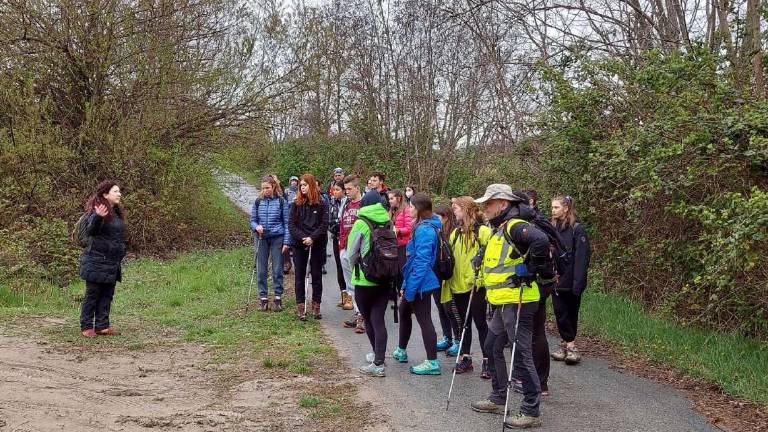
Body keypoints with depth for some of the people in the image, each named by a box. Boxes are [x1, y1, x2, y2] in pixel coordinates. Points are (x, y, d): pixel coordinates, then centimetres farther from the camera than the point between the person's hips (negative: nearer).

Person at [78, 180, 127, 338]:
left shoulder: (116, 212, 13)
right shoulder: (96, 211, -14)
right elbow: (90, 231, -29)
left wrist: (121, 253, 22)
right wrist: (97, 217, -47)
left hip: (112, 264, 8)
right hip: (96, 262, -8)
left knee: (107, 295, 10)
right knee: (92, 294, 1)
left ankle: (102, 326, 16)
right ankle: (86, 327, 10)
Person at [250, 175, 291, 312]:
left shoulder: (281, 201, -1)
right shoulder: (258, 202, 6)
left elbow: (286, 222, 0)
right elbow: (252, 220, 11)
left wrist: (286, 241, -6)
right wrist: (256, 227, -12)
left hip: (277, 238, -2)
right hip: (261, 238, 2)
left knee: (277, 269, 1)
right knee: (261, 270, 3)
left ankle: (278, 297, 11)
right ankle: (263, 298, 11)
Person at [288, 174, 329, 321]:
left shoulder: (322, 204, 0)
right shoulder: (296, 204, 4)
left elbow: (324, 225, -5)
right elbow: (291, 225, -2)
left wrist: (312, 238, -18)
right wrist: (303, 238, -16)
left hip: (317, 245, -1)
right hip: (299, 245, 1)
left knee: (317, 275, 5)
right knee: (300, 276, 4)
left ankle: (316, 306, 14)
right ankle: (301, 307, 10)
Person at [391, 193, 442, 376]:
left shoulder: (424, 230, -21)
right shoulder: (424, 227, 10)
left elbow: (421, 263, -24)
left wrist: (410, 288, -20)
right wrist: (406, 284, 18)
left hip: (420, 283, -11)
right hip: (418, 281, 11)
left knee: (424, 319, -4)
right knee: (404, 312, 23)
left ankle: (432, 363, 2)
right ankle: (401, 351, 39)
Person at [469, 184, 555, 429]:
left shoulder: (515, 226, -16)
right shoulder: (499, 230, 17)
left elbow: (541, 241, -33)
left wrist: (532, 271, -22)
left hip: (517, 302, -11)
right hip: (502, 302, 11)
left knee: (521, 353, -5)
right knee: (492, 347, 18)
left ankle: (531, 411, 4)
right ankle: (498, 399, 31)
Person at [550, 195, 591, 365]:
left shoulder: (577, 229, -9)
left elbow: (581, 257, -14)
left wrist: (578, 283, -19)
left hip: (571, 281, -5)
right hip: (556, 279, 5)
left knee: (571, 313, 6)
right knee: (560, 313, 4)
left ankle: (567, 343, 13)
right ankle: (569, 344, 13)